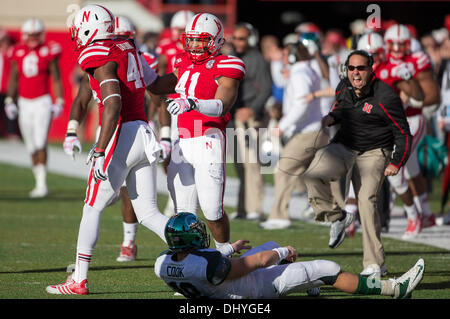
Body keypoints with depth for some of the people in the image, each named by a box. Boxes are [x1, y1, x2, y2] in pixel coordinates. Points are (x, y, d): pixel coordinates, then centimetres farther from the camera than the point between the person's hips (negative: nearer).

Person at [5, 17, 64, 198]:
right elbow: (13, 79, 14)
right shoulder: (18, 53, 5)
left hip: (42, 102, -4)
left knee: (40, 143, -15)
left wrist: (59, 102, -5)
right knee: (31, 146, 8)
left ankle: (42, 183, -18)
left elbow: (56, 79, -1)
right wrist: (10, 101, 8)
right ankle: (39, 181, 17)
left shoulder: (49, 51, -5)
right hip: (24, 102, 4)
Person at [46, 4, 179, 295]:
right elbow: (158, 85, 27)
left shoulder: (98, 56, -10)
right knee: (148, 213, 10)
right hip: (145, 135, 8)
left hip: (121, 136, -8)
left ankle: (79, 281, 9)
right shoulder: (129, 50, 16)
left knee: (93, 209, 4)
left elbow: (113, 104, -20)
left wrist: (99, 151, -22)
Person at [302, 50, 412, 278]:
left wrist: (396, 162, -14)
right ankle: (337, 217, 4)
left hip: (373, 154, -5)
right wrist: (332, 118, 2)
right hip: (343, 148, 5)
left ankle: (374, 265, -14)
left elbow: (402, 132, -9)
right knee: (312, 177, -21)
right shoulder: (344, 88, 2)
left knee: (366, 201, -19)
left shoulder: (385, 97, -16)